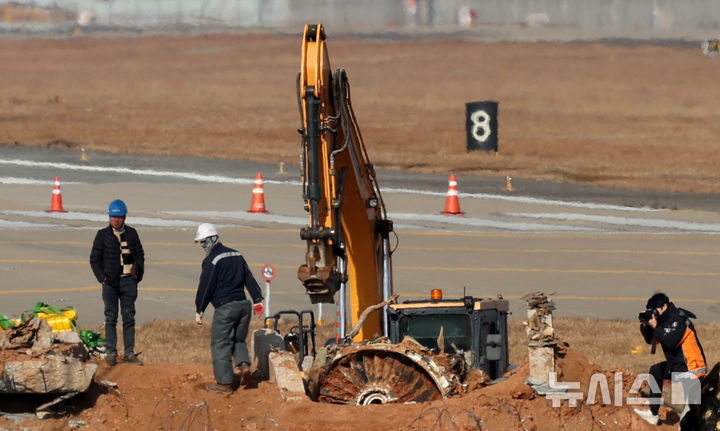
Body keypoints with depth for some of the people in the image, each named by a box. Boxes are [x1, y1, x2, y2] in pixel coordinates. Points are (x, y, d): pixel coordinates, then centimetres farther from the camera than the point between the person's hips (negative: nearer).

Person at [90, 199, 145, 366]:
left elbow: (140, 255, 15)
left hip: (128, 280, 2)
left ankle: (129, 352, 7)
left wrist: (138, 275, 3)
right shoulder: (103, 235, 1)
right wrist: (102, 278, -7)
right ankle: (111, 352, 4)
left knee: (129, 317, 3)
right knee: (111, 318, 0)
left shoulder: (131, 233, 8)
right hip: (110, 282, -2)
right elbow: (94, 259, 3)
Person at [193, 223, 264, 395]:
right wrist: (257, 300, 20)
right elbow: (250, 279, 17)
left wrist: (199, 311, -2)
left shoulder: (212, 261, -8)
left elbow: (205, 288, -8)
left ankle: (224, 383, 2)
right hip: (243, 304, 7)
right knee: (238, 339, 22)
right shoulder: (237, 256, 15)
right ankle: (244, 364, -4)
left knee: (220, 344, 1)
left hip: (225, 308, -7)